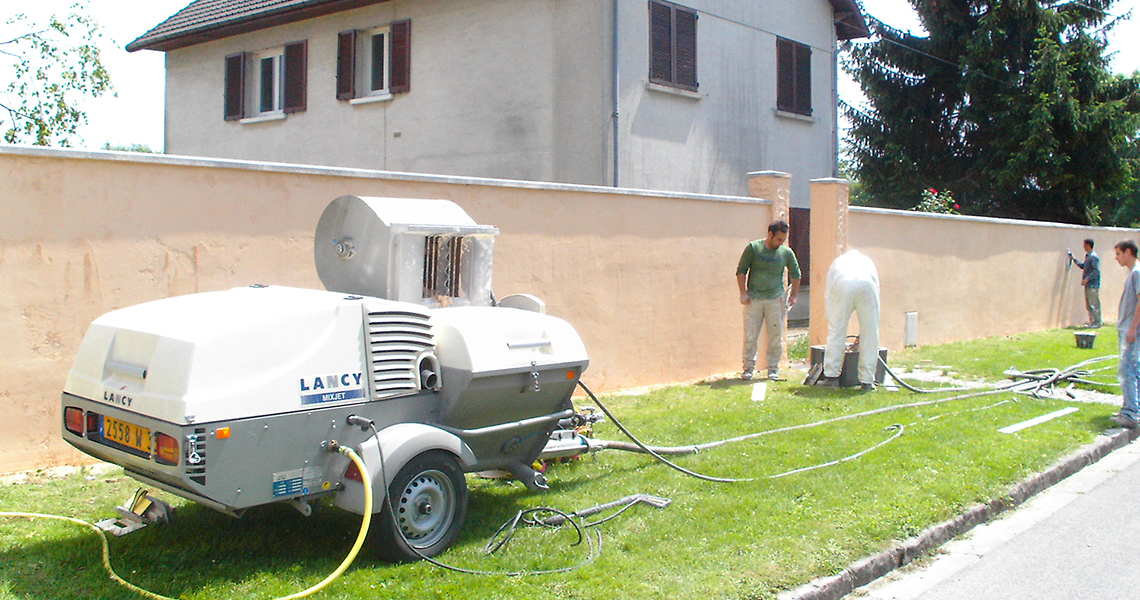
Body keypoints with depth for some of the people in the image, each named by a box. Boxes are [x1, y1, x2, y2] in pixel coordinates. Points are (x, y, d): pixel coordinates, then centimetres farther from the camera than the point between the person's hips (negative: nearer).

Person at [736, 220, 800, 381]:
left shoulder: (787, 253, 4)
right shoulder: (753, 248, -1)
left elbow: (795, 274, 19)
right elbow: (741, 270, 3)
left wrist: (793, 296, 17)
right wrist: (743, 293, -3)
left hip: (775, 299, 2)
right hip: (753, 298, -2)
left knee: (776, 336, 2)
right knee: (750, 336, -2)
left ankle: (773, 369, 12)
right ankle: (748, 368, 7)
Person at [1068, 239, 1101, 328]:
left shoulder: (1093, 257, -14)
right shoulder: (1087, 256, 15)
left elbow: (1096, 271, -20)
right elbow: (1083, 266, 29)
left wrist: (1087, 279, -23)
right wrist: (1074, 259, 27)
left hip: (1093, 285, -10)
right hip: (1088, 285, 10)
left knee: (1094, 304, -5)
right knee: (1088, 305, 12)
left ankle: (1097, 322, 0)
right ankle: (1092, 321, 18)